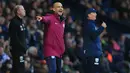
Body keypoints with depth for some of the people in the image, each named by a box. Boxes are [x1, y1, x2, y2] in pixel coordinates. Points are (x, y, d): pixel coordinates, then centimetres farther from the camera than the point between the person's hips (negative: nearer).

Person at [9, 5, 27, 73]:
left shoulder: (21, 21, 16)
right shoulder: (14, 22, -14)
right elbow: (14, 37, -21)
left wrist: (24, 46, 11)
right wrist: (23, 47, -19)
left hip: (21, 49, 10)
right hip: (17, 49, -10)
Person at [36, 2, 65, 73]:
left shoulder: (62, 21, 13)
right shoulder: (50, 18, -11)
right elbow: (46, 19, -36)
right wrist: (42, 18, -59)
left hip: (59, 50, 8)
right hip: (50, 49, -8)